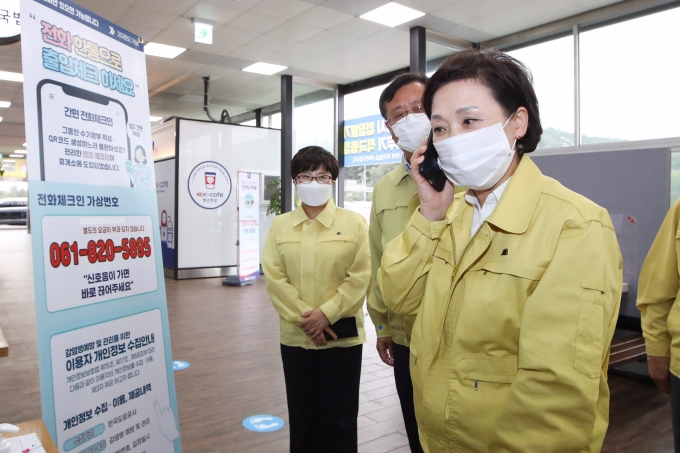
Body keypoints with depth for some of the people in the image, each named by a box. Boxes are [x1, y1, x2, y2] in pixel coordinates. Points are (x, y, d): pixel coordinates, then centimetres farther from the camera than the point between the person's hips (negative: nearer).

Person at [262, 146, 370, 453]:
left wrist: (327, 313, -15)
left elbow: (360, 277, -8)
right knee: (301, 414, 14)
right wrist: (304, 317, -12)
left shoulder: (354, 223, -3)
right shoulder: (280, 225, 4)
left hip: (342, 336, -2)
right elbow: (273, 277, -2)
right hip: (295, 337, 2)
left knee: (339, 415, 10)